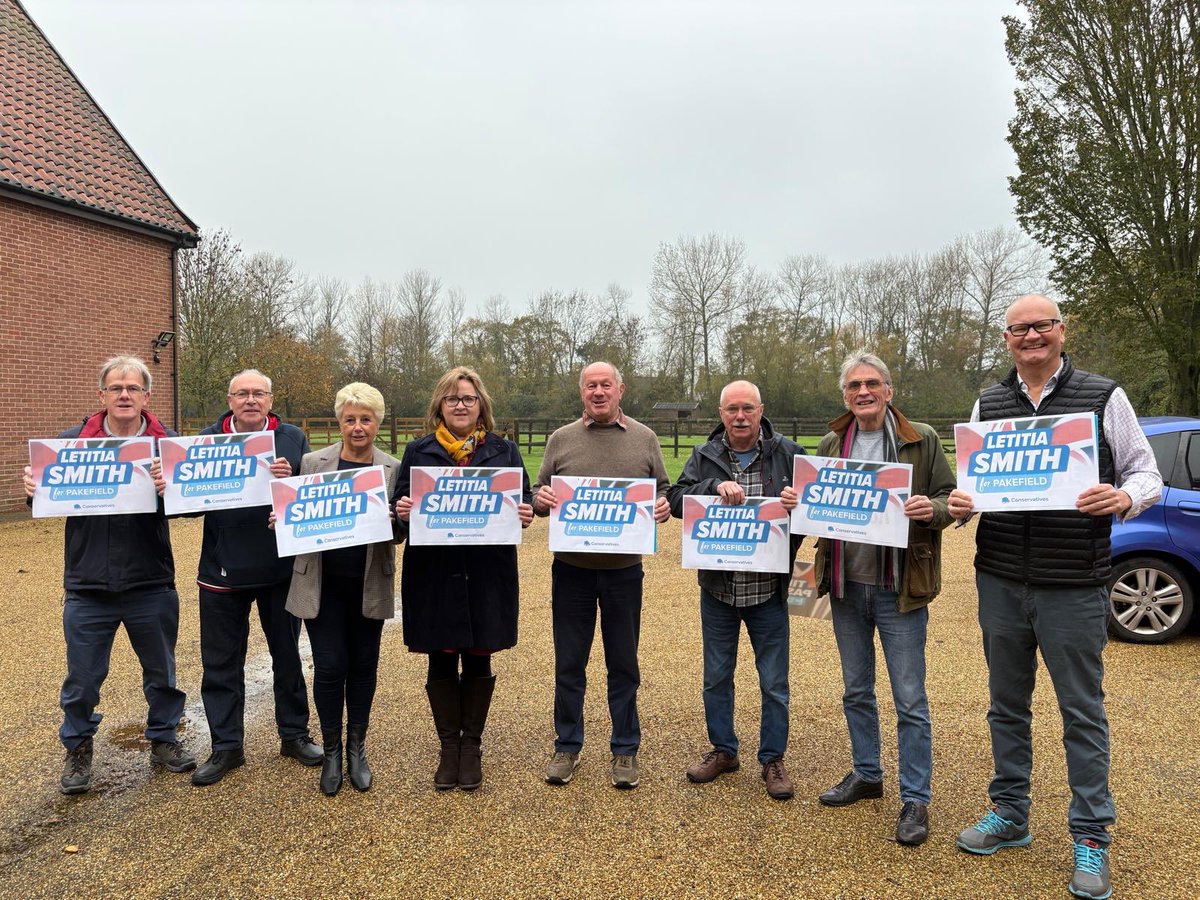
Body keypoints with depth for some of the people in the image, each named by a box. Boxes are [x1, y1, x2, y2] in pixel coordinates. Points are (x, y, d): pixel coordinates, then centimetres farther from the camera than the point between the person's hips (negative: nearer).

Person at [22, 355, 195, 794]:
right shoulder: (73, 441, -1)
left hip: (151, 585, 0)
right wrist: (34, 490, -20)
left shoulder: (168, 444, -5)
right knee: (82, 679, 13)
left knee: (161, 672, 16)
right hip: (87, 588, 1)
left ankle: (163, 739, 37)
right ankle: (78, 749, 37)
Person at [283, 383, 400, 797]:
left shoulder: (394, 469, 0)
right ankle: (331, 750, 23)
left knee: (363, 666, 11)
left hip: (369, 584, 1)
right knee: (329, 667, 1)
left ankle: (356, 748, 30)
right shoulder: (312, 463, 0)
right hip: (322, 583, -1)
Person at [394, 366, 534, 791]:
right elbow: (400, 505, 5)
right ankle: (449, 748, 25)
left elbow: (523, 501, 6)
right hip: (433, 573, 0)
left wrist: (525, 514, -16)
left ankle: (471, 747, 25)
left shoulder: (503, 450, 7)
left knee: (478, 660, 8)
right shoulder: (418, 451, 7)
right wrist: (403, 511, -17)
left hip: (487, 573, 0)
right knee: (441, 661, 8)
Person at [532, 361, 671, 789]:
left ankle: (625, 751, 25)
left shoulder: (644, 438, 5)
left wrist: (664, 507, -14)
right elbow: (538, 495, 7)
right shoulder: (561, 439, 5)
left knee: (623, 665, 11)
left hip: (624, 569, 0)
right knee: (568, 663, 9)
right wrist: (540, 499, -15)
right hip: (571, 567, 0)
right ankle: (567, 747, 26)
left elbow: (664, 491, 8)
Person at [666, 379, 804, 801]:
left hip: (768, 591, -2)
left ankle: (772, 759, 27)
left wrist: (800, 500, -25)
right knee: (716, 677, 15)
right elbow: (675, 500, -9)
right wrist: (715, 487, -25)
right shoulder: (704, 457, 2)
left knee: (774, 682, 9)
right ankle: (723, 750, 34)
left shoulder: (788, 454, -2)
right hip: (718, 589, 2)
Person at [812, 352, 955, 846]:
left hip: (899, 588, -4)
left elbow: (951, 499, -1)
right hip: (845, 585, 5)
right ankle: (866, 774, 34)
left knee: (910, 699, 2)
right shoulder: (832, 444, 8)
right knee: (856, 691, 17)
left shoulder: (922, 440, -4)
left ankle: (915, 799, 15)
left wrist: (932, 509, -23)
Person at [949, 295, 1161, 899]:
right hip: (1000, 582, 4)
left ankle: (1091, 838, 22)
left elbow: (1147, 474, 1)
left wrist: (1124, 497, -20)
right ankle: (1009, 814, 31)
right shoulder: (988, 405, 8)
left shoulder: (1103, 397, -2)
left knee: (1082, 712, 6)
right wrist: (960, 506, -10)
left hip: (1074, 586, -3)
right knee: (1007, 705, 15)